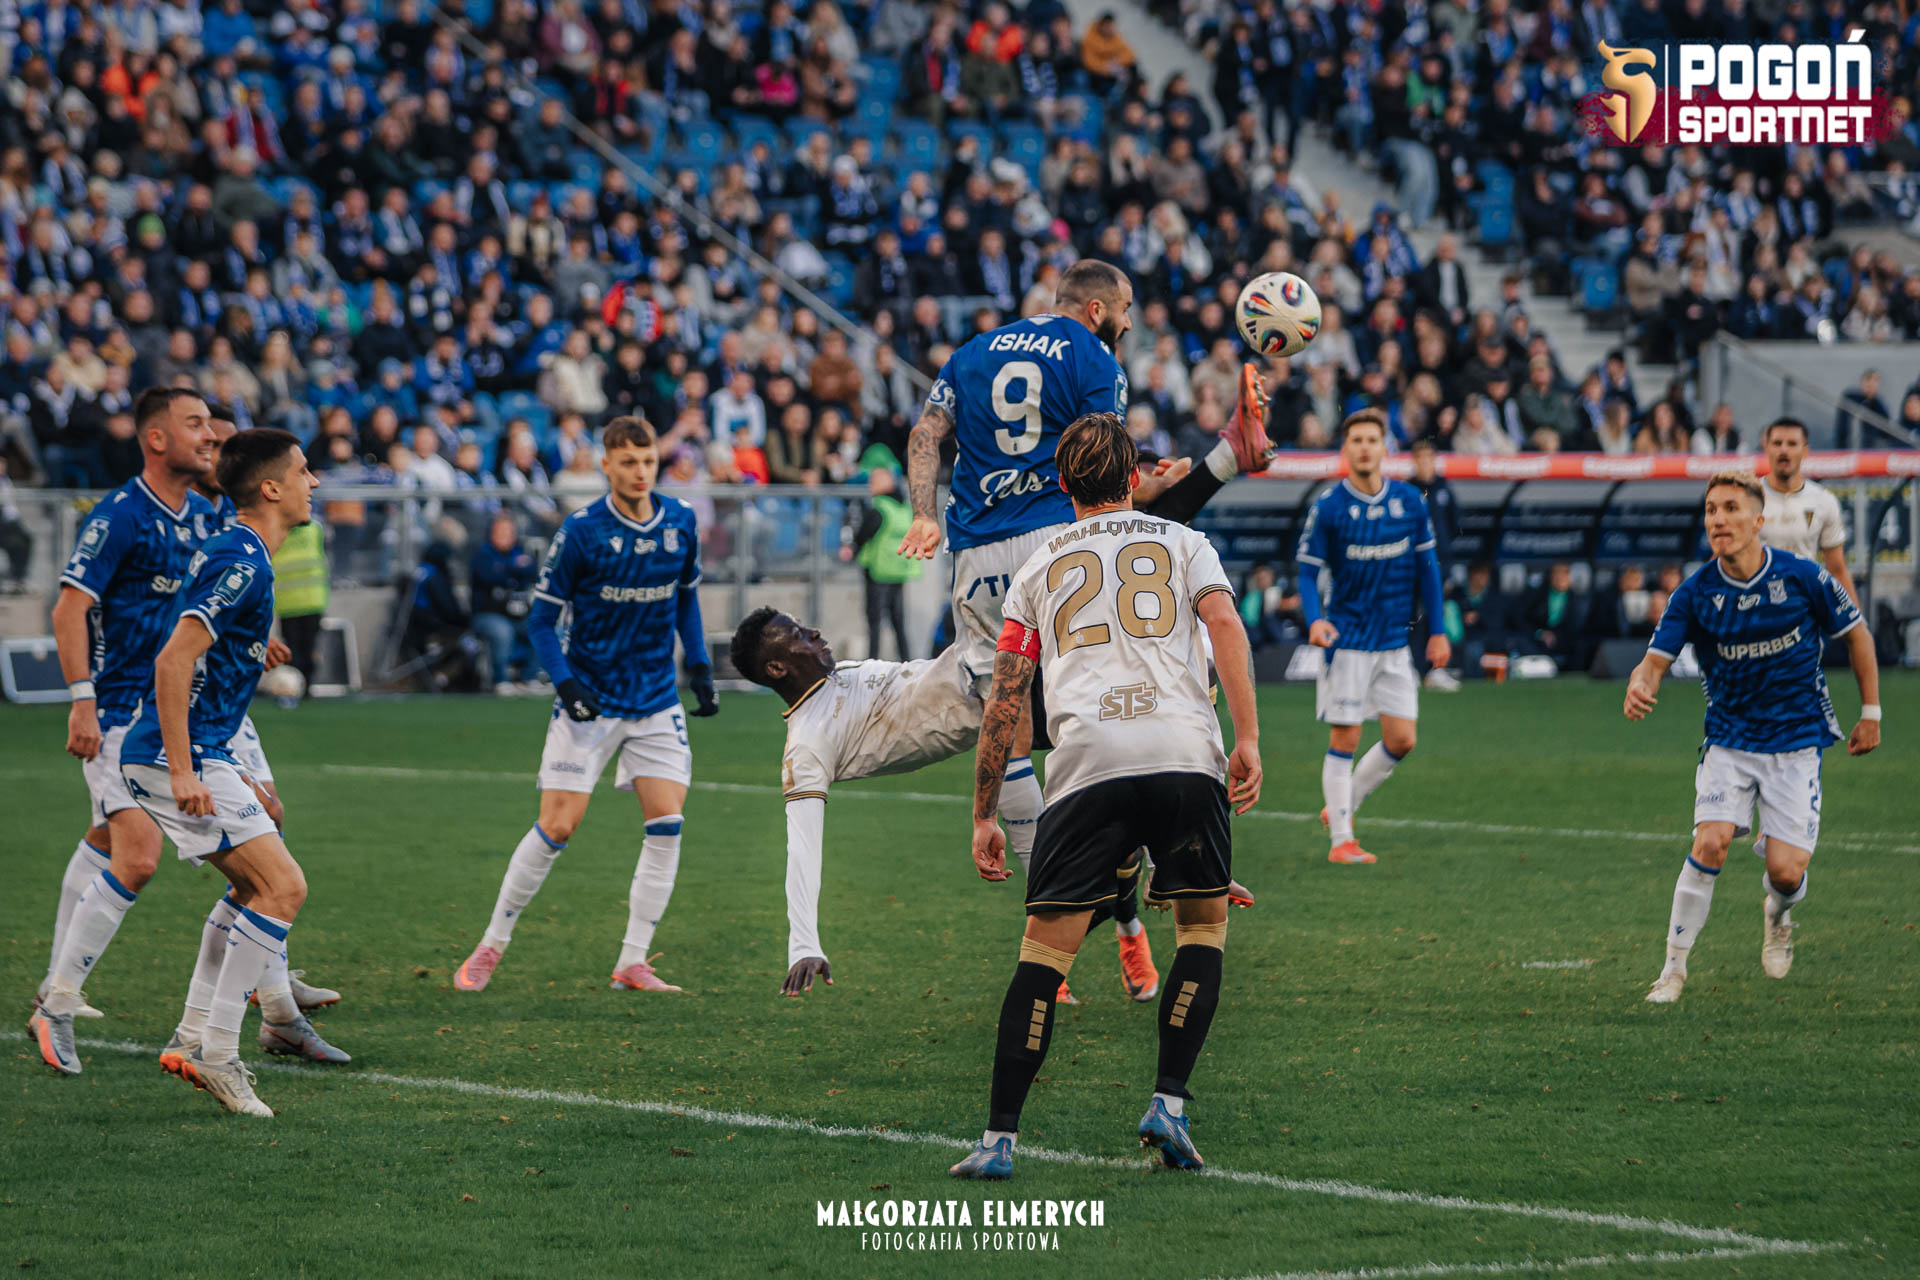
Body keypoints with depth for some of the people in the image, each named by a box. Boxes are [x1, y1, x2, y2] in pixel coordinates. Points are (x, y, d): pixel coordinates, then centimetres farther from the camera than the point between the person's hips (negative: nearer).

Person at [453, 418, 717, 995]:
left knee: (667, 825, -7)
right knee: (557, 825, -8)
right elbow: (542, 618, -7)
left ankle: (632, 963, 0)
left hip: (656, 702, 4)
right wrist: (564, 681, -20)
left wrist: (700, 666, 9)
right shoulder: (581, 531, -13)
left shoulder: (680, 523, 1)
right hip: (589, 701, -4)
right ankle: (491, 946, 8)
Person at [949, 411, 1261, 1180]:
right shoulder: (1182, 544, 21)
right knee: (1204, 926, 16)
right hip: (1185, 754, 0)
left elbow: (1004, 700, 19)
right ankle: (1169, 1104, 3)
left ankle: (999, 1139, -4)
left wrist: (985, 816, 22)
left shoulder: (1039, 567, 23)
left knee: (1045, 945, 2)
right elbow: (1225, 627, 1)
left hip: (1087, 762, 1)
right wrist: (1248, 740, -5)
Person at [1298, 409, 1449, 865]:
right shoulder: (1327, 507, -9)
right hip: (1348, 638, -4)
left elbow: (1427, 566, 10)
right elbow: (1308, 570, -7)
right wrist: (1315, 620, -25)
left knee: (1401, 740, 2)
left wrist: (1437, 630, 8)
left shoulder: (1410, 501, 2)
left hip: (1395, 641, 4)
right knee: (1344, 740, -3)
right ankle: (1341, 840, 4)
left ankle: (1343, 807, 22)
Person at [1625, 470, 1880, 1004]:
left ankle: (1778, 914, 29)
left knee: (1785, 872, -10)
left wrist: (1871, 713, 6)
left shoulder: (1804, 578, -11)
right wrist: (1640, 685, -35)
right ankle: (1674, 969, -9)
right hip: (1729, 740, 1)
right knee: (1710, 842, -22)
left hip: (1797, 742, -1)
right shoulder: (1695, 594, -8)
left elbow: (1856, 633, 4)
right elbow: (1656, 660, -10)